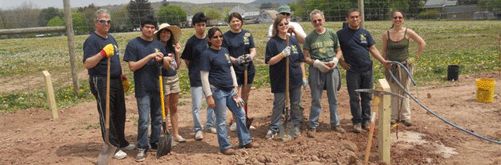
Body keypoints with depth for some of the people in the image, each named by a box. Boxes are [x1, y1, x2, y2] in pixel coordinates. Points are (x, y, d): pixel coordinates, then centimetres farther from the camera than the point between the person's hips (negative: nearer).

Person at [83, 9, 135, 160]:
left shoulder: (111, 38, 16)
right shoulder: (92, 40, -10)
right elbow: (87, 64, -19)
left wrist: (123, 75, 21)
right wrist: (102, 53, -28)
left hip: (116, 81, 8)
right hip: (101, 83, -8)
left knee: (120, 114, 15)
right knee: (106, 116, -1)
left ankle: (121, 142, 29)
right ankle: (112, 148, 8)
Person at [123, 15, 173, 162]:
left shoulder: (159, 45, 9)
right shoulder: (133, 44, -4)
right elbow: (132, 66, -11)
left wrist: (161, 59, -11)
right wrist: (150, 56, -18)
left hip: (157, 87, 5)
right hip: (143, 89, -4)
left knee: (157, 118, 13)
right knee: (144, 120, -4)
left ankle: (155, 142, 28)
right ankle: (142, 148, 9)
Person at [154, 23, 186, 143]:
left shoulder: (172, 48, 10)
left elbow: (177, 66, 11)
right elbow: (166, 66, -15)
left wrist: (177, 53, 3)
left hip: (174, 79, 7)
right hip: (163, 79, -6)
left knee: (174, 108, 12)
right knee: (165, 109, 1)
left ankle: (175, 134, 20)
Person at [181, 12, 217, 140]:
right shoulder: (191, 42, -6)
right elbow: (186, 60, 1)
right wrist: (194, 72, 0)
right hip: (197, 78, -4)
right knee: (196, 105, -1)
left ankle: (210, 125, 30)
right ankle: (198, 129, 14)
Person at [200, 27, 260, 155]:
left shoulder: (224, 50, 11)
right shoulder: (207, 54, -9)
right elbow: (204, 76, -12)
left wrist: (235, 86, 11)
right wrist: (209, 96, -16)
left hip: (230, 90, 7)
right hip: (217, 91, -7)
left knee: (240, 114, 13)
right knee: (221, 120, 4)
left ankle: (245, 141, 28)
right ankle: (225, 146, 20)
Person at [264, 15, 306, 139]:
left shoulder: (294, 41, 10)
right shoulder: (273, 42, -5)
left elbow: (301, 60, 15)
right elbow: (269, 61, -11)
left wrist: (304, 75, 10)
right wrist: (283, 54, -23)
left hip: (295, 79, 4)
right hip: (280, 80, -4)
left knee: (296, 104, 12)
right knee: (278, 105, 3)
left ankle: (295, 126, 27)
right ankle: (273, 128, 16)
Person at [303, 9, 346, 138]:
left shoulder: (332, 34, 6)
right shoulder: (309, 37, 2)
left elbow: (339, 51, 11)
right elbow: (306, 57, 0)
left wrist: (335, 60, -8)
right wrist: (317, 63, -15)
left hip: (332, 68, 2)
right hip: (316, 69, -2)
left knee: (333, 98, 11)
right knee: (316, 99, 4)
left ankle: (335, 124, 25)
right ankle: (313, 126, 13)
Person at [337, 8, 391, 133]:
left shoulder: (365, 33, 8)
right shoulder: (341, 34, -2)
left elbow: (373, 49, 8)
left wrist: (383, 61, -2)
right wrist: (341, 62, -6)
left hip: (367, 70, 3)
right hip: (352, 71, -3)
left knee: (367, 97, 10)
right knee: (354, 98, 3)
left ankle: (366, 120, 23)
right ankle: (357, 122, 14)